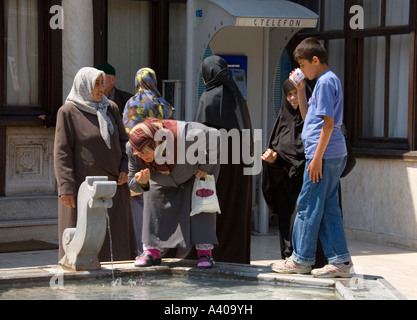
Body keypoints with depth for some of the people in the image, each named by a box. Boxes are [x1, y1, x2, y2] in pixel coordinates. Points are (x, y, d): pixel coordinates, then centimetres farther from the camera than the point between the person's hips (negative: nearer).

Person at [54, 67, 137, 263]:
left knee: (115, 236, 5)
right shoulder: (68, 112, -5)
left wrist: (124, 168, -1)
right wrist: (66, 187, -17)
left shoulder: (111, 108, 10)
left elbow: (123, 140, 16)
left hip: (112, 186, 5)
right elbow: (62, 152, -9)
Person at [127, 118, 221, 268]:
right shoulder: (133, 150, -35)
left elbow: (215, 137, -26)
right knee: (154, 199, -9)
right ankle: (152, 251, -4)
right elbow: (133, 185, -21)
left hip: (196, 171, -3)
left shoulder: (186, 137, -47)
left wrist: (205, 167, -21)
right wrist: (141, 182, -46)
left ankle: (205, 252, -14)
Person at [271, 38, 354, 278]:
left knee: (308, 206, -2)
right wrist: (301, 90, 16)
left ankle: (302, 259, 6)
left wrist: (317, 157, -19)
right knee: (328, 208, 9)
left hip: (324, 155, -10)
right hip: (335, 156, 10)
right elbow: (308, 116, 26)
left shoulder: (326, 81, -12)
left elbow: (329, 123, -18)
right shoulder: (327, 80, 19)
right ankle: (341, 261, 9)